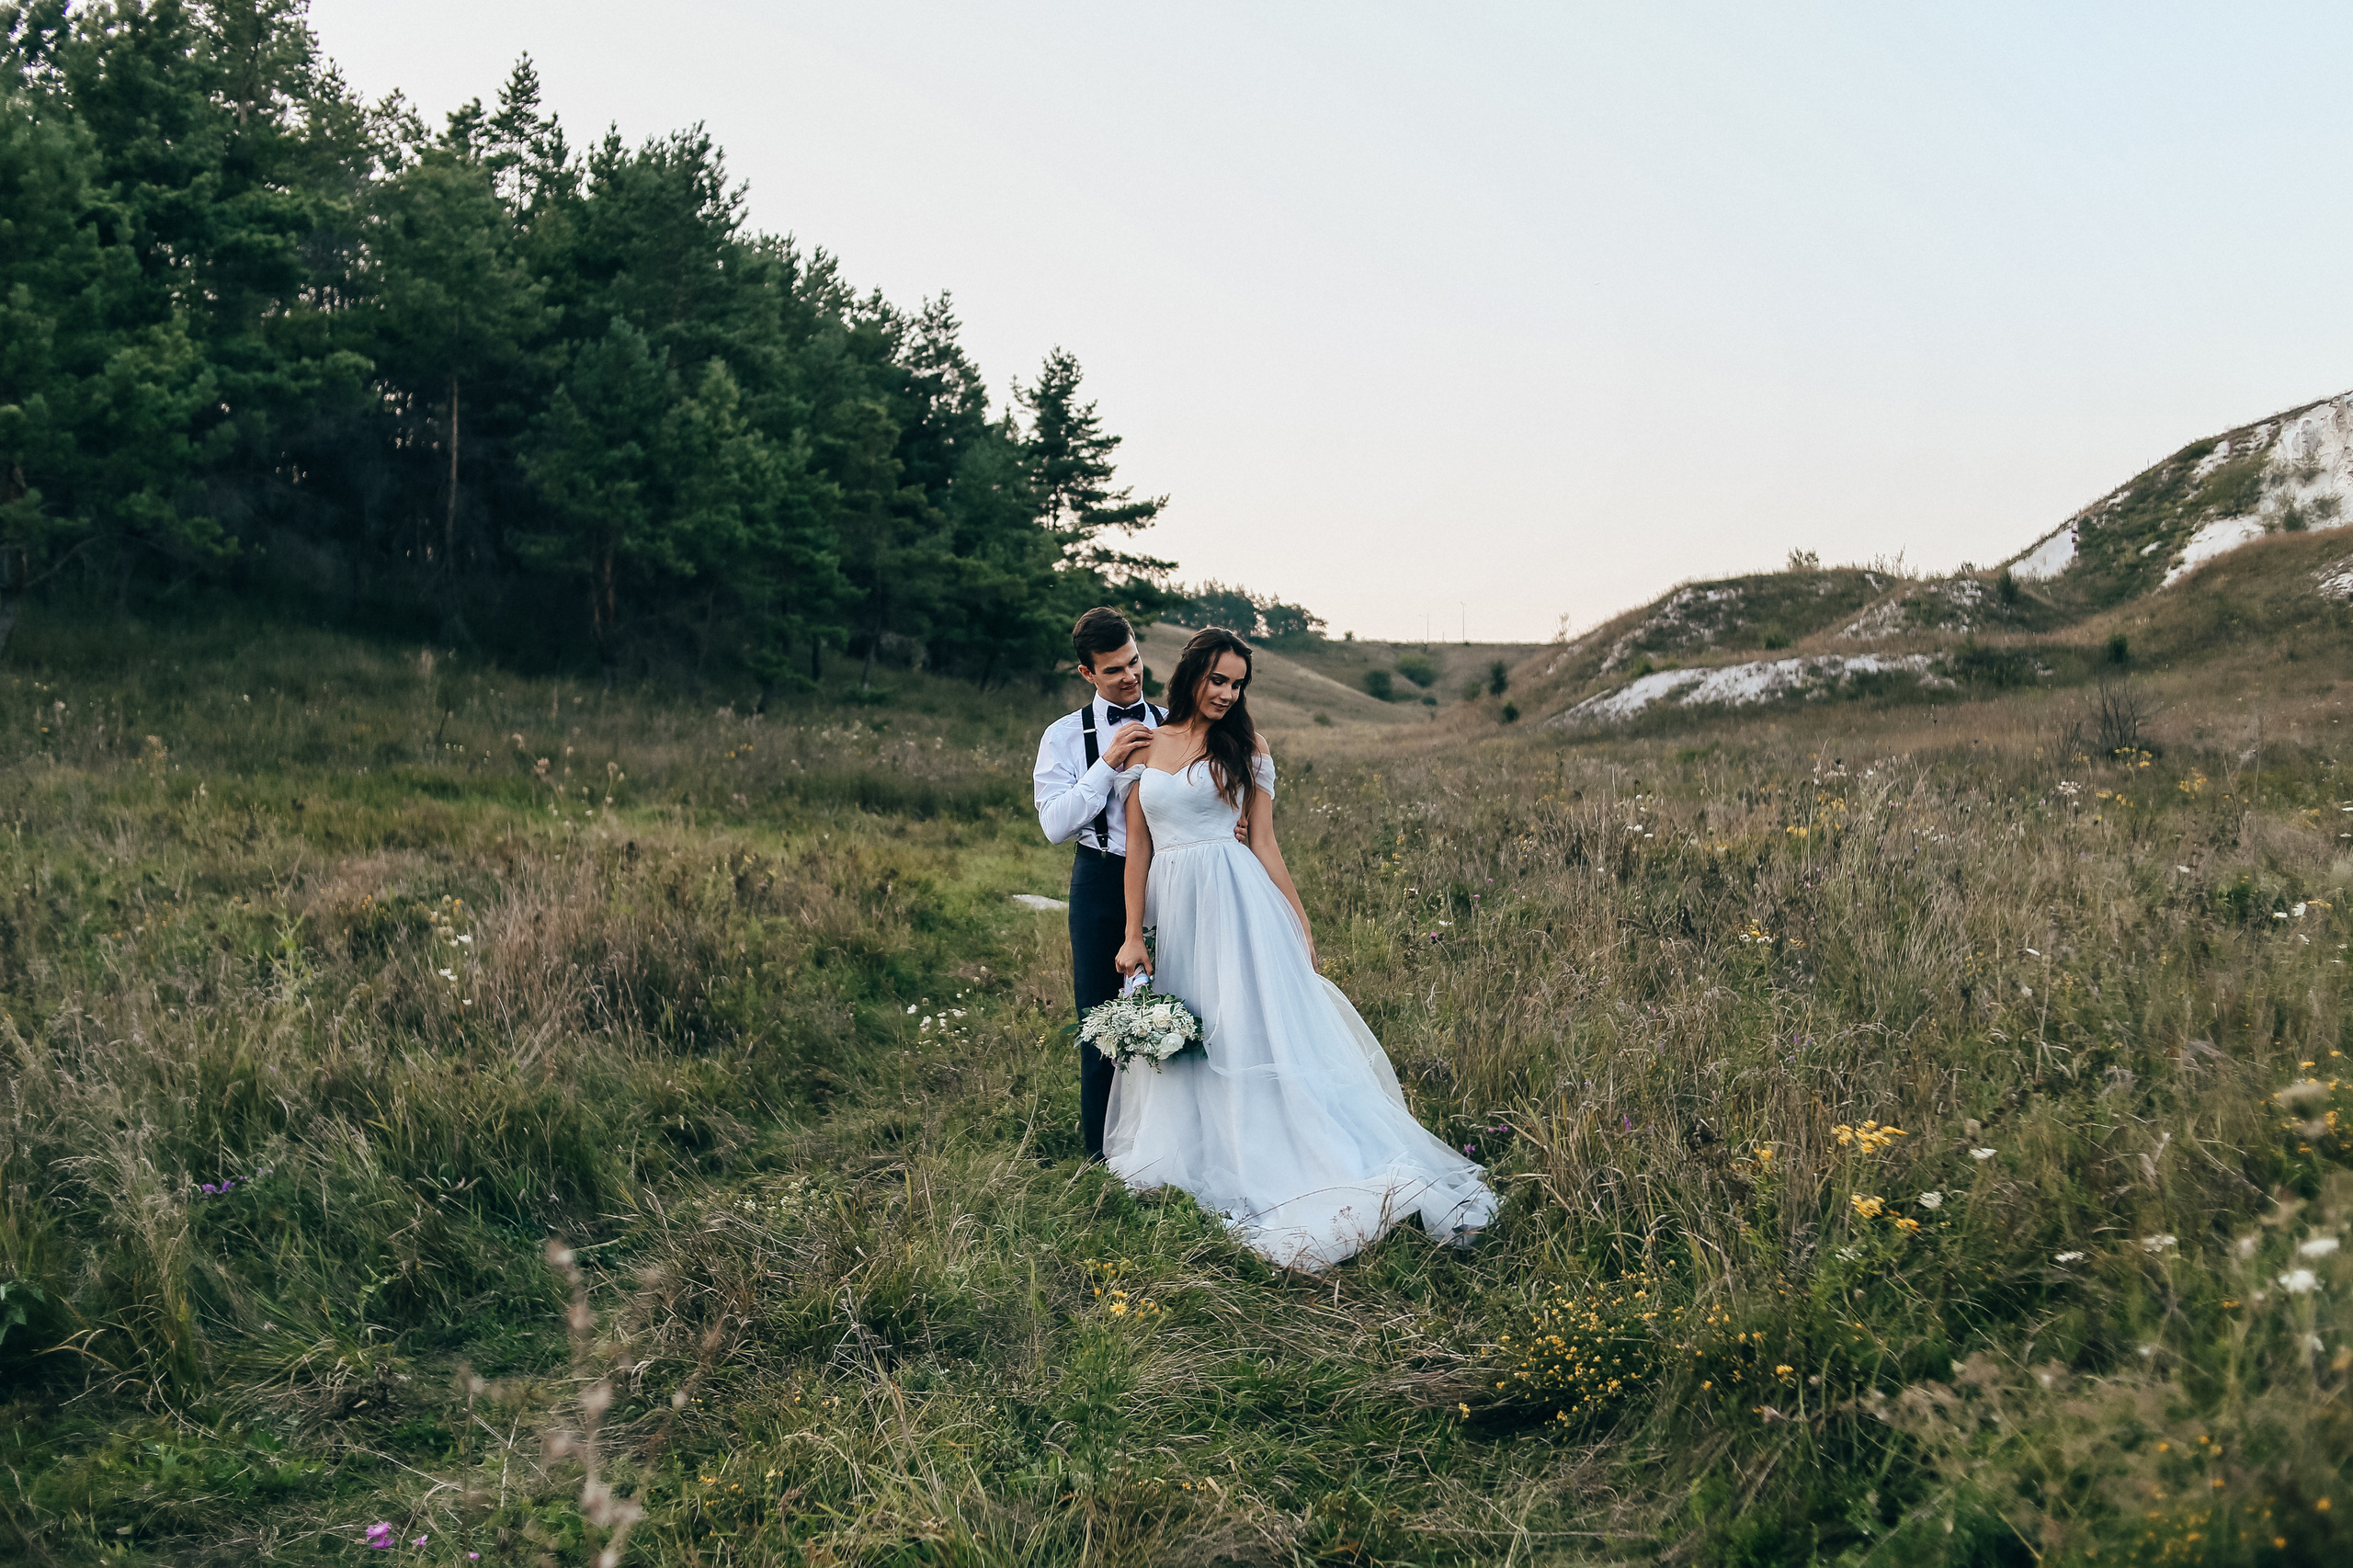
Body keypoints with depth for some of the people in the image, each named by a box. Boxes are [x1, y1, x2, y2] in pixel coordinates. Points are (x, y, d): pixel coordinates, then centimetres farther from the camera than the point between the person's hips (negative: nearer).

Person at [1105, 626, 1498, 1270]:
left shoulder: (1245, 748, 2)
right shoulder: (1146, 746, 6)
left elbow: (1264, 843, 2)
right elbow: (1137, 846, 6)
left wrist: (1300, 924, -3)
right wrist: (1134, 935, 2)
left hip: (1236, 901, -3)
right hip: (1172, 906, 3)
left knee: (1261, 1028, -7)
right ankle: (1192, 1155, 27)